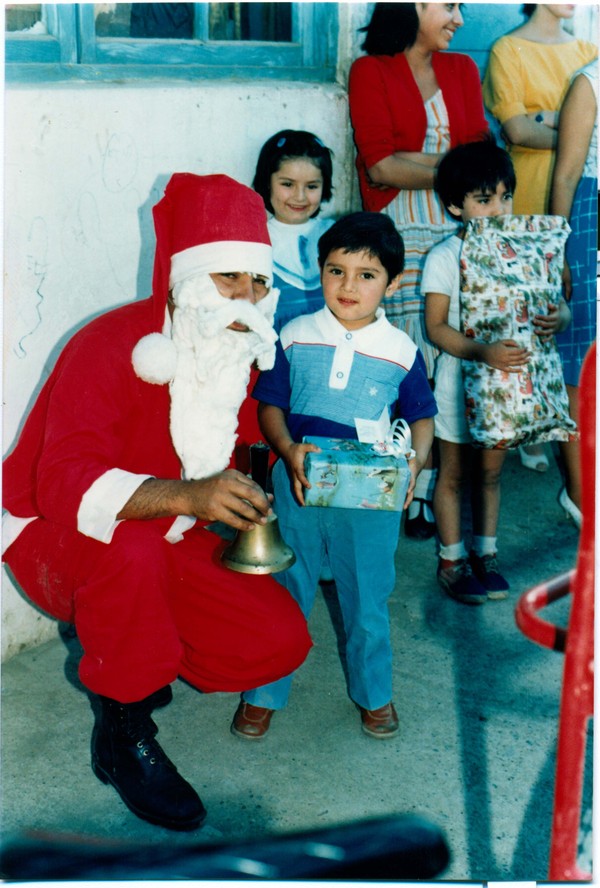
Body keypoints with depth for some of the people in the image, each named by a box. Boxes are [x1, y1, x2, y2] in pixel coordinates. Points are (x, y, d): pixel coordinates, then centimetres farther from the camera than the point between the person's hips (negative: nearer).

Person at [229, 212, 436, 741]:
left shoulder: (402, 351, -3)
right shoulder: (294, 337, -3)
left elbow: (421, 416, 7)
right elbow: (270, 404, 1)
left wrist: (415, 462, -13)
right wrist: (288, 450, -17)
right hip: (299, 488, 0)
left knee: (368, 599, 14)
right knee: (284, 593, 11)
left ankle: (374, 692, 36)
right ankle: (264, 692, 29)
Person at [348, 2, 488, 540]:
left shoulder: (463, 69, 20)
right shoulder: (371, 71, 6)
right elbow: (380, 167, -6)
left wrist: (414, 160, -8)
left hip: (460, 229, 4)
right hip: (401, 235, -4)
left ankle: (440, 485, 4)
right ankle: (412, 495, 0)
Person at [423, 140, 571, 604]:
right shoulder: (444, 258, -11)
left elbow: (554, 302, 5)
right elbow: (437, 327, -15)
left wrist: (560, 315, -20)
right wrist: (483, 352, -30)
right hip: (460, 378, -3)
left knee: (491, 469, 16)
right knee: (454, 472, 9)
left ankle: (484, 553, 31)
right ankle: (452, 560, 23)